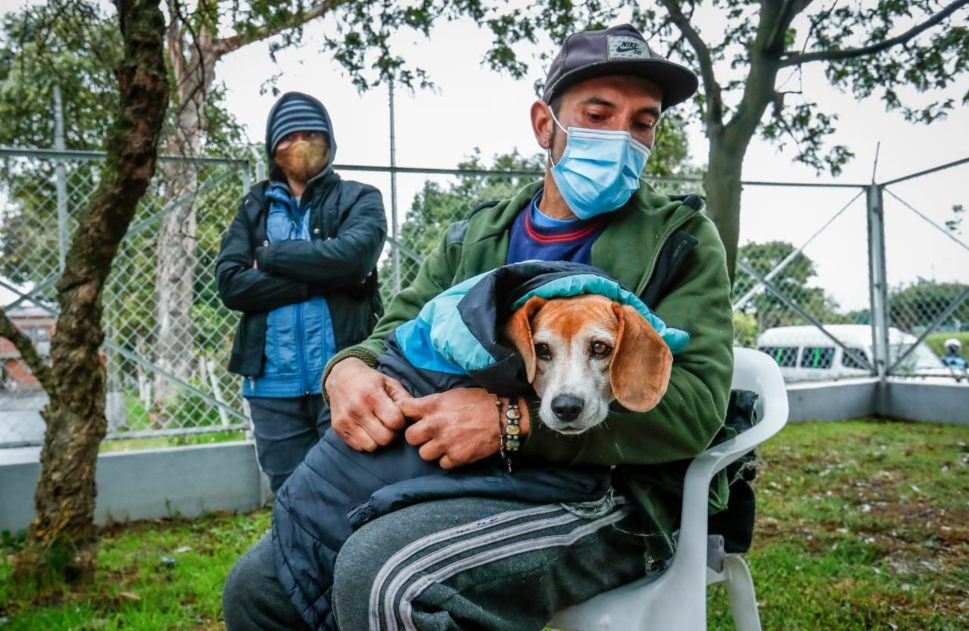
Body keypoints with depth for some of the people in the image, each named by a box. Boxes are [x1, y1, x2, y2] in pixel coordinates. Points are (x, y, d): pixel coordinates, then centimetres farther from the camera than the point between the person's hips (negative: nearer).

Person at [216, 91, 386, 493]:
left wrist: (270, 255, -4)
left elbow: (352, 256, -15)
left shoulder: (360, 199, 7)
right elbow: (230, 283, -2)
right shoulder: (254, 208, 14)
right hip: (272, 385, 3)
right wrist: (321, 280, -11)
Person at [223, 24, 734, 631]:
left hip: (612, 497, -5)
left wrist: (513, 418, -27)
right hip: (462, 480, 5)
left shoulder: (683, 241, -1)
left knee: (381, 574, -31)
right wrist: (349, 369, -13)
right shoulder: (476, 236, 13)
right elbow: (397, 332, 13)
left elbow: (695, 398, -15)